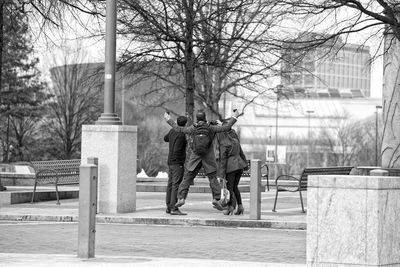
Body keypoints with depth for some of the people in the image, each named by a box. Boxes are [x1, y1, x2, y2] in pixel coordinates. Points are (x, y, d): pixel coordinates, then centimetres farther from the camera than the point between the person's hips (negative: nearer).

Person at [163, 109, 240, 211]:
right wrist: (234, 117, 4)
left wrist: (169, 120, 16)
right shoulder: (210, 128, -7)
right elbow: (226, 128, -8)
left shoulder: (193, 129, -4)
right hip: (209, 159, -1)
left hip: (195, 158, 1)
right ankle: (216, 198, -9)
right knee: (213, 178, 7)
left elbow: (179, 129, 4)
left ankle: (181, 198, -4)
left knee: (187, 178, 6)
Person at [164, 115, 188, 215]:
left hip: (170, 162, 9)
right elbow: (176, 150, -24)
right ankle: (174, 209, -16)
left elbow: (166, 139, 28)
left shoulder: (172, 130, 7)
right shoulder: (181, 135, -19)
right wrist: (180, 164, -19)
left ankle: (169, 207, 16)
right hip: (178, 163, -9)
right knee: (176, 185, -11)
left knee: (170, 185, 12)